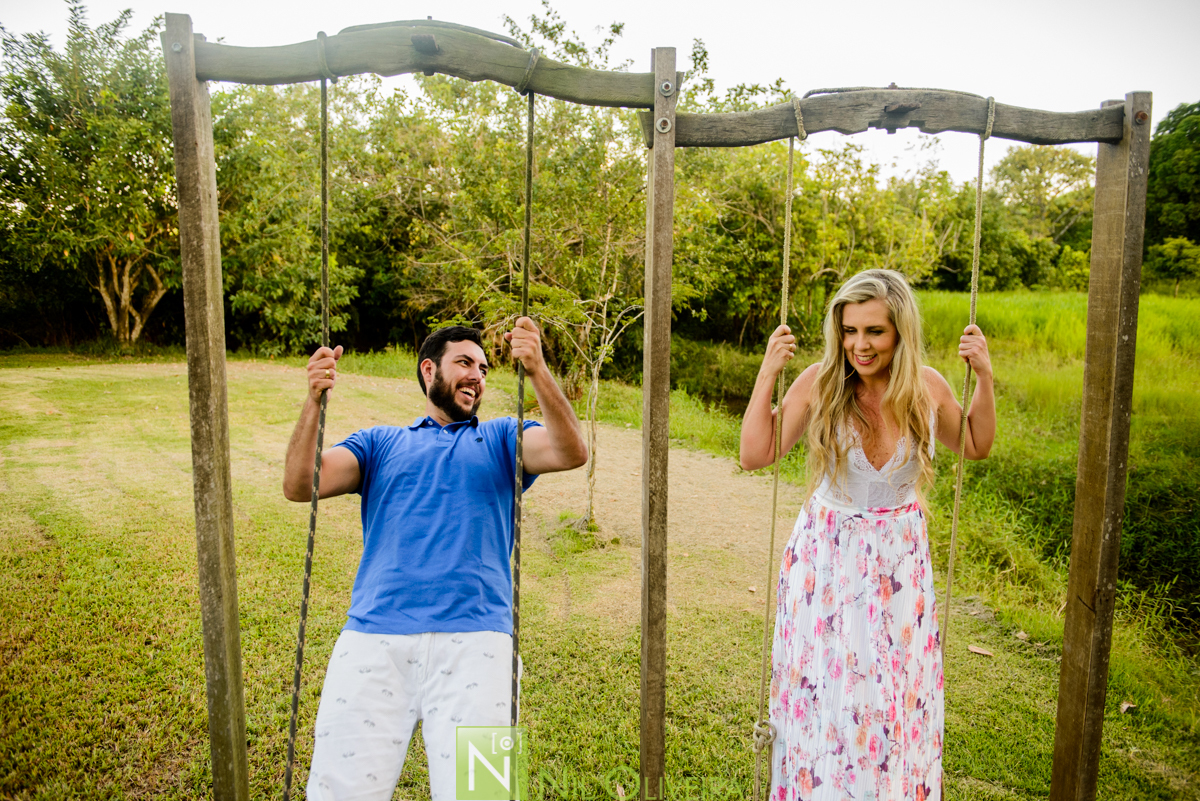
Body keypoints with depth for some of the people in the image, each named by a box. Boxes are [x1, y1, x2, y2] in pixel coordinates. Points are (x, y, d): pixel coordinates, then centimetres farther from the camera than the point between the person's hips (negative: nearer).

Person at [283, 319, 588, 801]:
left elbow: (571, 453, 0)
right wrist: (314, 402, -7)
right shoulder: (380, 443, 22)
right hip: (373, 637, 1)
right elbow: (300, 486, 7)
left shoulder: (500, 439, 19)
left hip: (474, 639, -1)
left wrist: (537, 371, -14)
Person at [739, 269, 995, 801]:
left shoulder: (927, 387, -7)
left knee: (899, 692, 13)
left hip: (901, 558, 2)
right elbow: (755, 456, -12)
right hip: (827, 557, -2)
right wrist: (767, 374, -20)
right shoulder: (819, 384, -14)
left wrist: (984, 379, -2)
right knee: (825, 692, 8)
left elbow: (976, 446, 12)